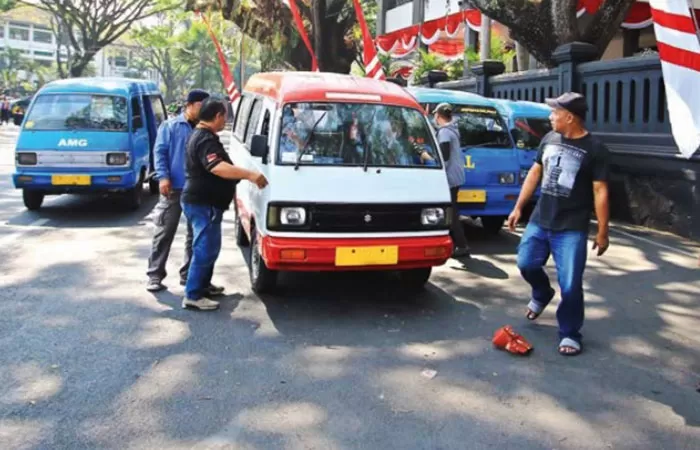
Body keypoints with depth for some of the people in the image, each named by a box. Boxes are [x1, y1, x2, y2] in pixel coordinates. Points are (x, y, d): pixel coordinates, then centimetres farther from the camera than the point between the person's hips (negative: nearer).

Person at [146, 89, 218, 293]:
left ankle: (190, 275, 18)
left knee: (196, 235, 8)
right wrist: (163, 176, -16)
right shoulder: (170, 126, 4)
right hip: (174, 188, -4)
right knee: (165, 233, 0)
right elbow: (160, 152, -2)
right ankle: (155, 275, 6)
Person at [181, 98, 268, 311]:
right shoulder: (206, 139, -20)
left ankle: (203, 285, 31)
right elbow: (217, 167, -35)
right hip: (203, 203, -11)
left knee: (207, 247, 20)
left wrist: (244, 175, 32)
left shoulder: (200, 135, 16)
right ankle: (193, 296, -4)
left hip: (204, 202, 11)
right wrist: (249, 175, -40)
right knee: (206, 249, -8)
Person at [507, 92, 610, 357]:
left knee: (570, 285, -4)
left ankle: (569, 334, 14)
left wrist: (603, 232, -12)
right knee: (526, 264, 8)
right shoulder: (549, 139, 6)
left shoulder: (594, 149, -10)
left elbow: (600, 191, -11)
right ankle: (542, 294, 40)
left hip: (572, 228, -5)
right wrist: (518, 208, 12)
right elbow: (534, 173, 13)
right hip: (539, 221, 5)